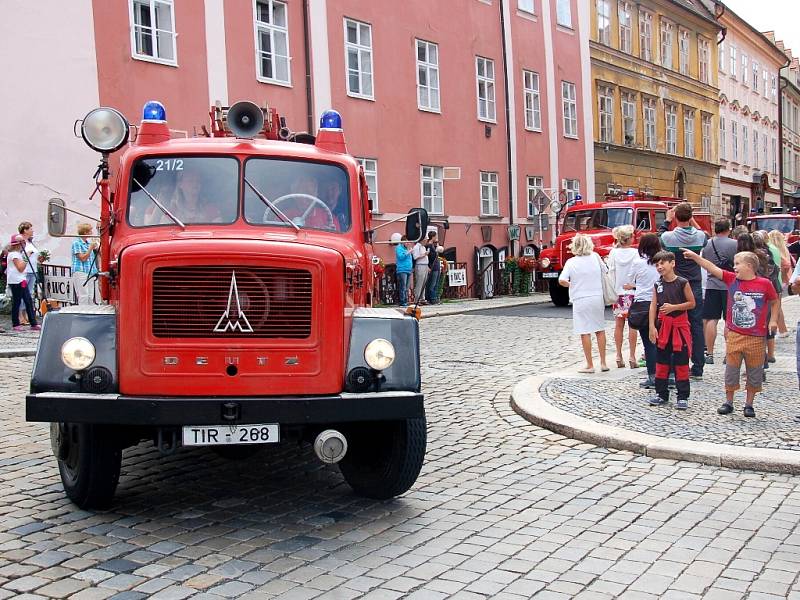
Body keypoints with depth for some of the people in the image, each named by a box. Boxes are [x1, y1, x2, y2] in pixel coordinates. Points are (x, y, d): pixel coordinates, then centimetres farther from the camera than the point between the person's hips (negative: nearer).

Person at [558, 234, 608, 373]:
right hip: (597, 298, 3)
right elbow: (605, 271, 10)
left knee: (585, 333, 2)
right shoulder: (595, 256, -1)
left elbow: (562, 280, -15)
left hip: (580, 300, -3)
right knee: (600, 330, 15)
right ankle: (603, 363, 18)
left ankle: (590, 365, 5)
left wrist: (571, 285, 4)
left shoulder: (571, 262, -7)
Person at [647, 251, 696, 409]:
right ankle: (661, 394, 21)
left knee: (681, 363, 0)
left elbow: (692, 303, -4)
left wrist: (673, 307, -15)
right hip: (663, 325, 4)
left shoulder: (683, 282, -8)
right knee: (661, 361, 10)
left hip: (679, 325, -4)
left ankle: (683, 397, 7)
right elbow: (653, 306, 2)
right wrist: (652, 327, -4)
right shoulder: (658, 284, 4)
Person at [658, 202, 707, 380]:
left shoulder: (669, 237, -12)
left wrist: (667, 220, 17)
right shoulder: (700, 236, -6)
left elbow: (659, 238, 11)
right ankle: (698, 368, 10)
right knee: (697, 326, 7)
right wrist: (693, 222, 17)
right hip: (695, 286, 2)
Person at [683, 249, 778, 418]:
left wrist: (773, 320, -1)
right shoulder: (732, 279, -1)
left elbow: (774, 302, 8)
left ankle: (749, 404, 22)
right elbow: (713, 269, -7)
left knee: (754, 372, 8)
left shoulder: (764, 284, -6)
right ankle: (728, 402, 22)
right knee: (731, 369, 8)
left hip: (756, 337, -2)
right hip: (734, 335, 2)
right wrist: (695, 256, -15)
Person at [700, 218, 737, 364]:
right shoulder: (734, 244, -7)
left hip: (711, 285, 2)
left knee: (711, 320, 4)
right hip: (730, 286, -2)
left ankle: (709, 354, 3)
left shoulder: (707, 244, 3)